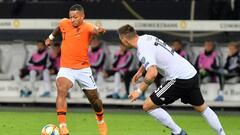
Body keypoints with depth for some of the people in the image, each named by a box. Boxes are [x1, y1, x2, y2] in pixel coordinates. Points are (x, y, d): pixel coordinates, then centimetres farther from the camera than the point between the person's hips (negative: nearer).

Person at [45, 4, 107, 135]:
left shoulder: (87, 27, -16)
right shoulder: (64, 23, -3)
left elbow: (94, 30, -41)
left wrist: (99, 30, -63)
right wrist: (51, 37, 35)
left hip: (83, 69, -1)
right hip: (66, 69, 1)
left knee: (94, 99, 11)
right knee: (61, 90, -28)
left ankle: (100, 120, 45)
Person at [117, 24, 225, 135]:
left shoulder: (143, 50, -18)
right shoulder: (146, 38, 9)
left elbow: (152, 73, -33)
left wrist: (139, 91, -24)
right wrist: (140, 71, 34)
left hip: (179, 79, -9)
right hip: (191, 74, 9)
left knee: (148, 106, -3)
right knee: (202, 108, 27)